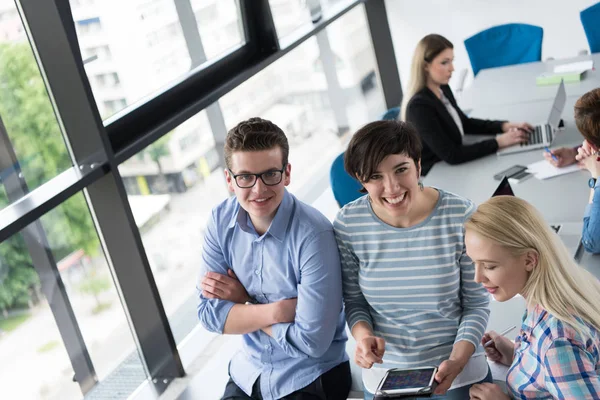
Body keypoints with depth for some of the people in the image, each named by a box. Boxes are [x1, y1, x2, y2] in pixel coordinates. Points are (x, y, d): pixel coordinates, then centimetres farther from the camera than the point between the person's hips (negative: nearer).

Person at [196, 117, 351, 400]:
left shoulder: (314, 236, -25)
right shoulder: (220, 221, -8)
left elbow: (312, 341, -24)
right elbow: (209, 313, -9)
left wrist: (243, 300, -15)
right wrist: (278, 311, -22)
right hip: (248, 372, 5)